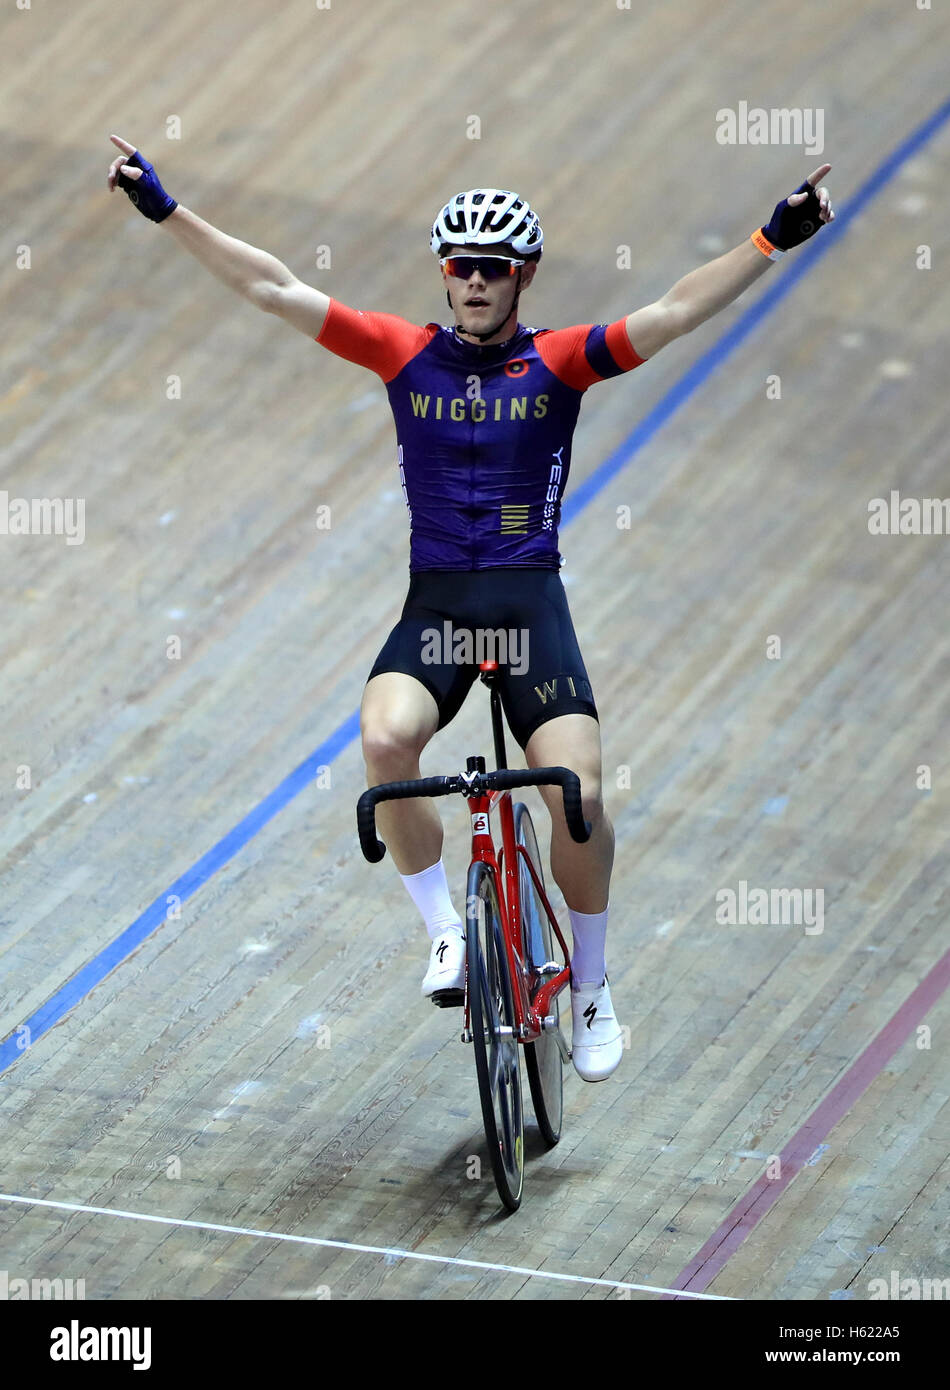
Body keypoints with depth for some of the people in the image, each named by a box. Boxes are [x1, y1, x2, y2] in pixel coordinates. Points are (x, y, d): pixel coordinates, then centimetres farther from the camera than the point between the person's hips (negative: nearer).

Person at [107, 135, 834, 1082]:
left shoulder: (559, 360, 1)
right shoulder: (406, 353, 4)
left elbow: (673, 313, -10)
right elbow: (272, 289, 0)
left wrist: (774, 241, -21)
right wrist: (166, 211, -5)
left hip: (531, 606, -1)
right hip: (434, 606, 1)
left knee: (579, 794, -15)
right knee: (385, 741, -29)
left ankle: (590, 988, 9)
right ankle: (445, 931, -8)